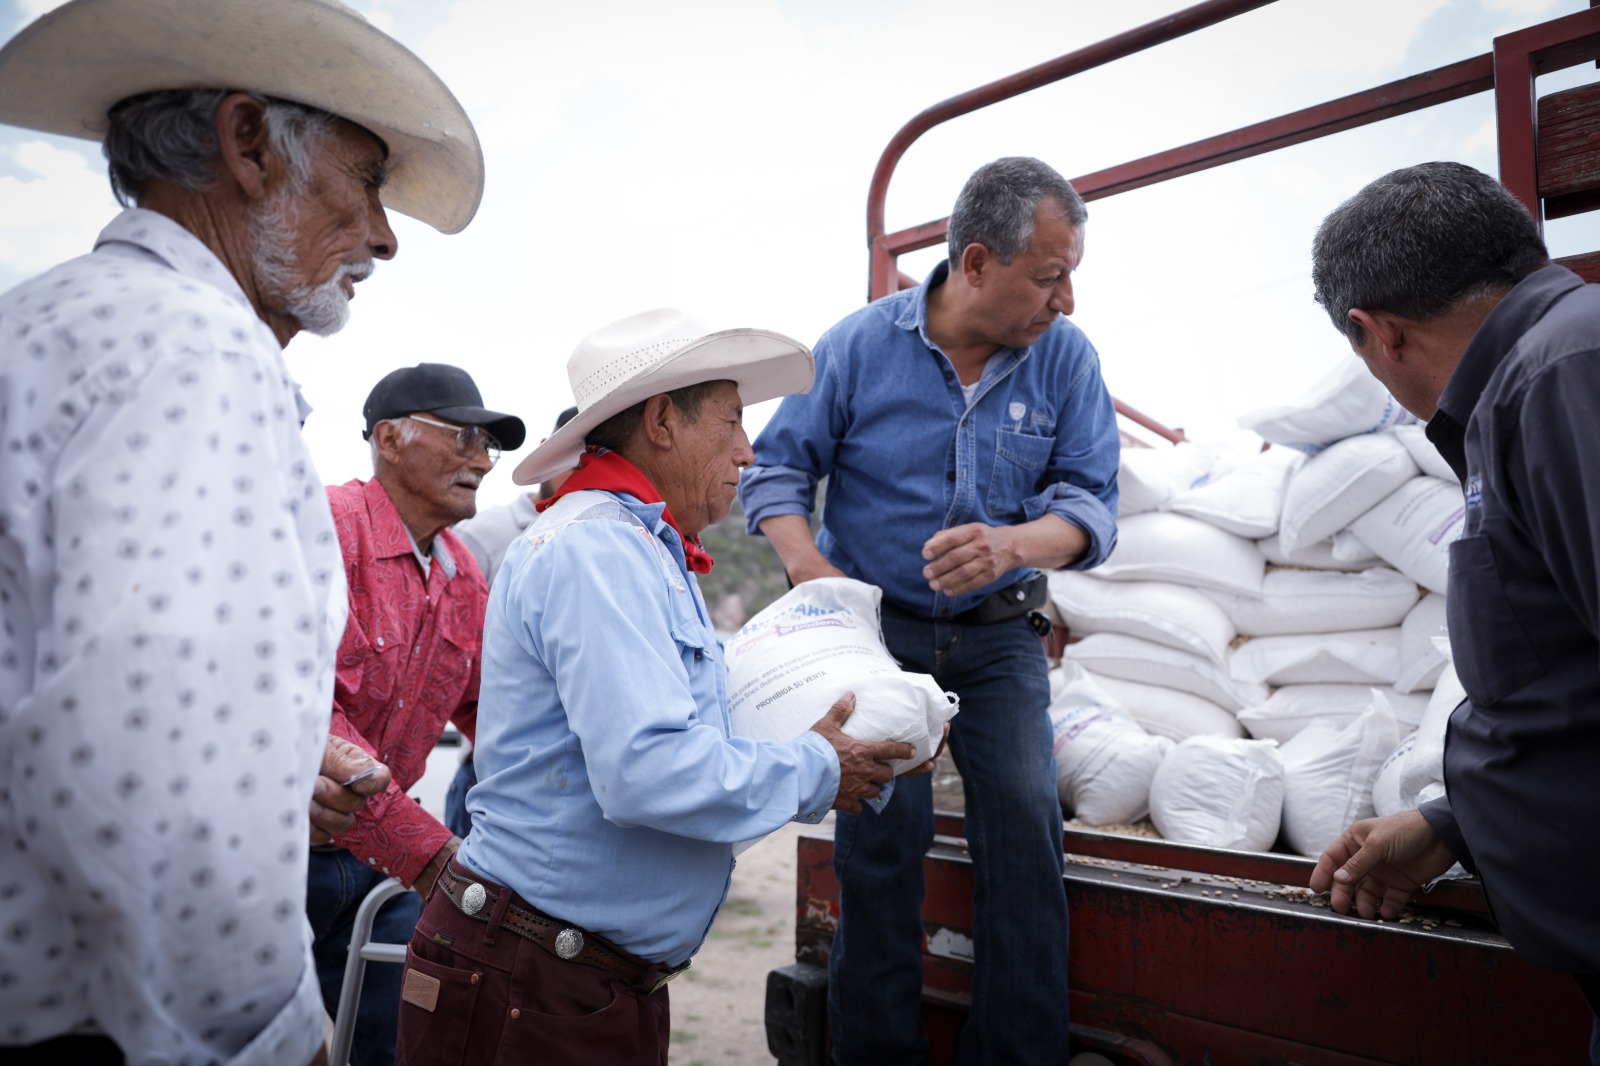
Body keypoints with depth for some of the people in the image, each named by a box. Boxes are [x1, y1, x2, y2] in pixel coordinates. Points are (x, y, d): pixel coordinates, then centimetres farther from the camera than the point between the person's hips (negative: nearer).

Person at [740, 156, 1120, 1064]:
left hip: (999, 638, 2)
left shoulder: (1067, 358, -4)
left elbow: (1092, 503, -7)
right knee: (882, 835, -3)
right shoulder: (858, 345, -8)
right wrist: (807, 562, -19)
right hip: (876, 626, -1)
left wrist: (1014, 543, -28)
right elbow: (775, 469, -1)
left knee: (1026, 826, -7)